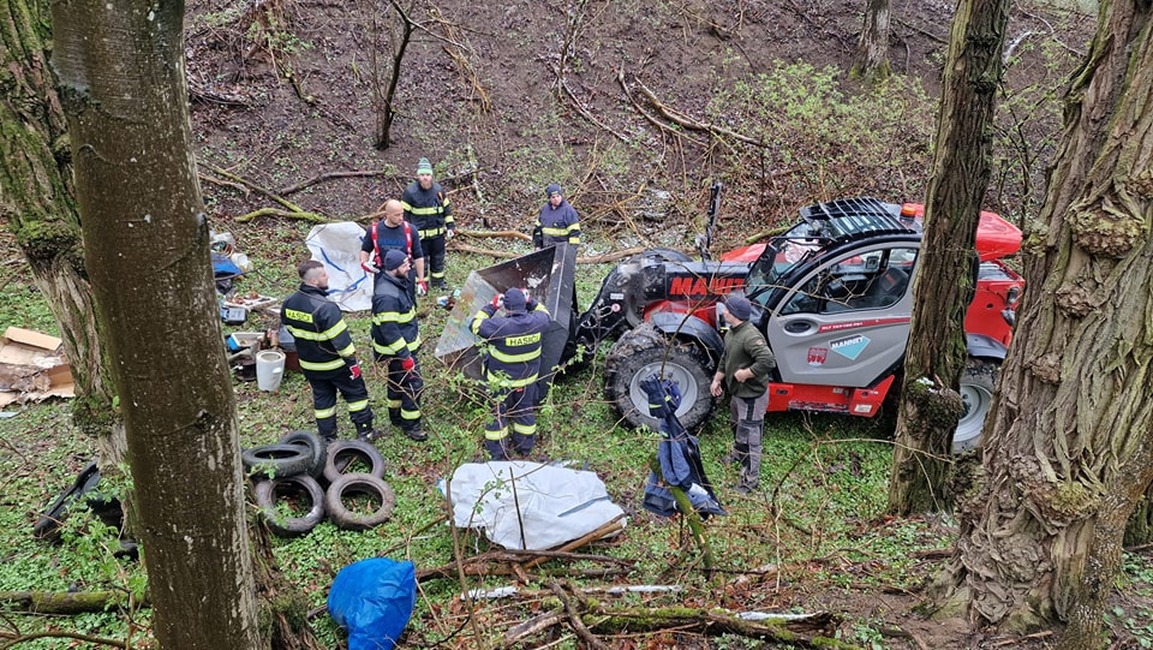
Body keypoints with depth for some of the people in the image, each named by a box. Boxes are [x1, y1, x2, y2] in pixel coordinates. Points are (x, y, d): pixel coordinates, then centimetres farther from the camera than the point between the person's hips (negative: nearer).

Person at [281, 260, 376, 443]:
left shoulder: (289, 304, -5)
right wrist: (352, 361, -15)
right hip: (334, 364, -6)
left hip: (308, 365, 7)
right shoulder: (326, 308, -29)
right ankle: (365, 431, 21)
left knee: (322, 398, 19)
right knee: (356, 393, 13)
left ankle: (327, 437, 26)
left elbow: (291, 330, 9)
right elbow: (341, 339, -25)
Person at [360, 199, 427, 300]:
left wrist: (421, 280, -1)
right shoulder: (374, 230, -4)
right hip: (382, 276, 1)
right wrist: (364, 262, -7)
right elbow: (365, 250, 14)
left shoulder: (410, 230, -6)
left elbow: (418, 257, 1)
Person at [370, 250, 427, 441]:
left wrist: (407, 350, 23)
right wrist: (404, 355, -24)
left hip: (406, 345, 10)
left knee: (397, 382, 23)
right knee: (413, 385, -2)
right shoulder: (387, 296, -29)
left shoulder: (399, 285, 4)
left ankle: (396, 417, 40)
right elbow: (389, 330, -28)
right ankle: (410, 425, 11)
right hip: (398, 351, -10)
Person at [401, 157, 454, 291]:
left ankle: (438, 281, 35)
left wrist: (450, 227, 9)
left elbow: (447, 209, 12)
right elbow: (404, 213, -5)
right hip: (420, 234, -4)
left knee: (438, 258, 17)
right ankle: (421, 285, 19)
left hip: (438, 233, 4)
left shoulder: (438, 190, 1)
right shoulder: (410, 191, -11)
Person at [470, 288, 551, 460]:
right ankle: (525, 446, 40)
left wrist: (492, 306, -12)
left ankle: (497, 452, 28)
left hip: (501, 380, -4)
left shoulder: (500, 326, -32)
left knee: (497, 413, 16)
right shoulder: (537, 322, -18)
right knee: (525, 410, 24)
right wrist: (530, 301, 0)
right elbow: (544, 312, 7)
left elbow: (476, 325, -17)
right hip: (528, 378, 4)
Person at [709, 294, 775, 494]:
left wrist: (744, 374, -30)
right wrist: (717, 379, 13)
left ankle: (750, 479, 14)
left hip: (751, 395, -10)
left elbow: (768, 361, -40)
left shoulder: (750, 336, -31)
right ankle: (738, 456, 56)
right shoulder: (731, 332, 2)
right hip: (737, 392, 10)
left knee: (749, 436, 1)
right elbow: (725, 358, 16)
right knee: (738, 427, 31)